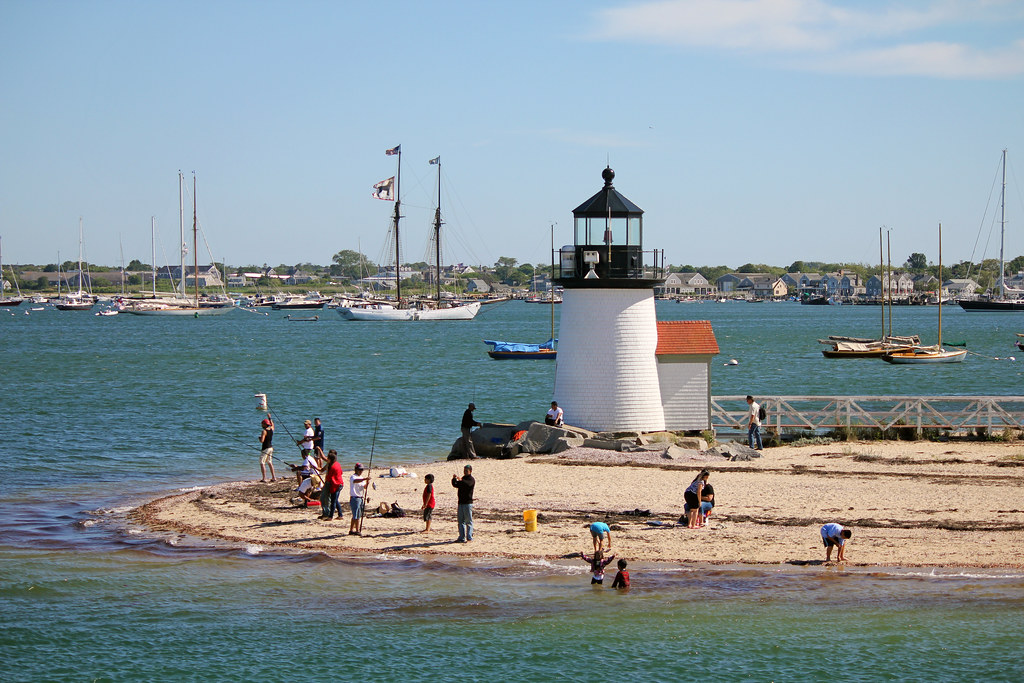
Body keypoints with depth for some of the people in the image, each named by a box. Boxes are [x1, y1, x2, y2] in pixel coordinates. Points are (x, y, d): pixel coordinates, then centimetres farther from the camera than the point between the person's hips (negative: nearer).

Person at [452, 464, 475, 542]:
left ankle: (469, 538, 0)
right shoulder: (463, 478, 18)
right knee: (461, 522, 7)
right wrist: (454, 479, -4)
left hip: (468, 503, -7)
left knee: (468, 521, -3)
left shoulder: (471, 479, -5)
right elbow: (455, 485, 13)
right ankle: (462, 538, 10)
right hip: (461, 502, 7)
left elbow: (467, 484, -26)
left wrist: (460, 480, -39)